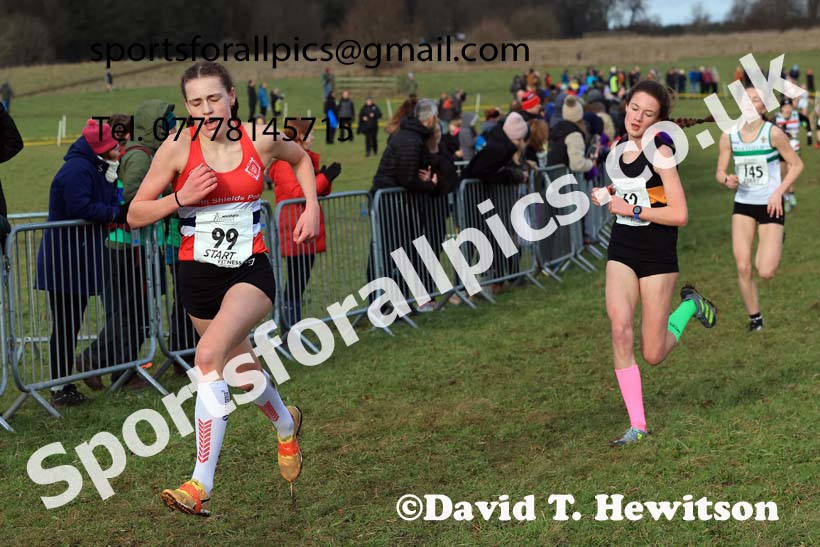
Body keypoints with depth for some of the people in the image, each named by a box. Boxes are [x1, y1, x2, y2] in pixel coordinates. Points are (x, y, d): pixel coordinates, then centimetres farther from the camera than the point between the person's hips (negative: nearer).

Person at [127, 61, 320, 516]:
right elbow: (135, 215, -4)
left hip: (251, 268, -2)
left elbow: (300, 158, 19)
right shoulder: (179, 146, -9)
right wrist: (181, 198, -19)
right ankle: (286, 427, 50)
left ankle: (200, 485, -22)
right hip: (198, 271, 2)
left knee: (210, 355, -26)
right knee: (244, 373, 16)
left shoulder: (260, 139, -5)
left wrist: (311, 207, 7)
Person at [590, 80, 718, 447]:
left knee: (653, 355, 0)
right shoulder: (621, 148, 7)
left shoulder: (660, 152, -13)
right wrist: (609, 194, 7)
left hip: (658, 254, -5)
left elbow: (679, 215, -20)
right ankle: (637, 425, -11)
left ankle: (690, 305, 30)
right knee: (621, 329, -17)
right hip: (621, 251, 5)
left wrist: (630, 209, -17)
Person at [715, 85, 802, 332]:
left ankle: (776, 244, 28)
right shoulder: (729, 136, -3)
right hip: (743, 205, 3)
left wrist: (779, 192, -14)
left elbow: (796, 164, -5)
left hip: (770, 206, -3)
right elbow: (720, 171, 4)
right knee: (743, 268, -4)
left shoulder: (773, 133, -13)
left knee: (765, 272, -9)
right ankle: (755, 319, 15)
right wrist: (727, 180, -19)